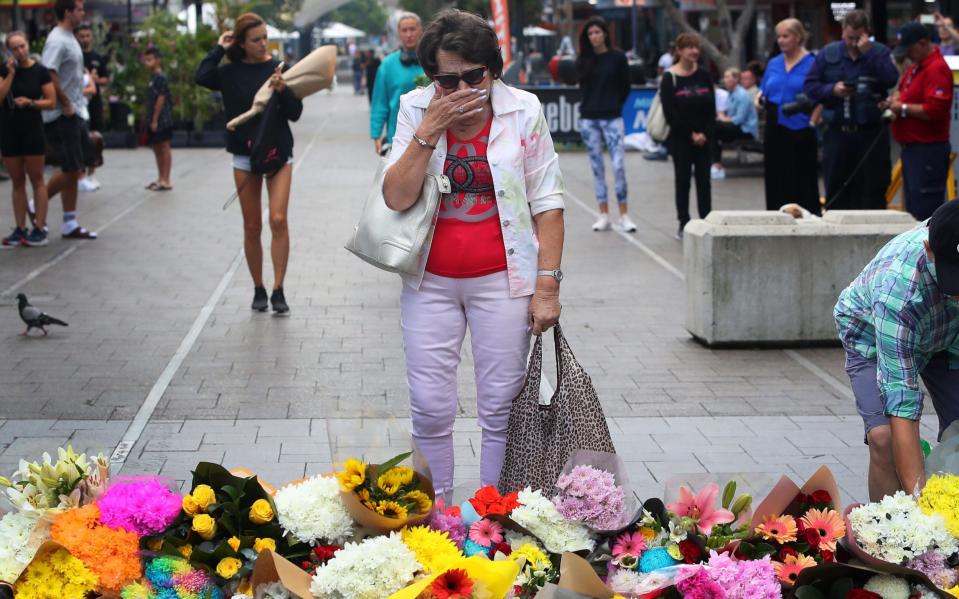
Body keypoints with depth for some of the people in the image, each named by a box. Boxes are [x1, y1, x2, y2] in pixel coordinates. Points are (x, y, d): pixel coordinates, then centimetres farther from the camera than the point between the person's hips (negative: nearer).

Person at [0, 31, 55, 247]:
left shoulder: (40, 71, -4)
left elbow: (51, 101, -3)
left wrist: (31, 102, -18)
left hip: (33, 130, -3)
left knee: (36, 180, 2)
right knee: (17, 182, 9)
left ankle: (40, 229, 4)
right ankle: (20, 229, 13)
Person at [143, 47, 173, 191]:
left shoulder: (160, 77, -14)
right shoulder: (153, 77, 13)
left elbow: (161, 99, -17)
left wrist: (155, 120, -17)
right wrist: (151, 120, 15)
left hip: (161, 120, -9)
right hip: (154, 120, 9)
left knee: (164, 147, -4)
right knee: (157, 148, 14)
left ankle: (166, 181, -1)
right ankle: (160, 179, 23)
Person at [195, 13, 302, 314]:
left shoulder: (278, 68, -3)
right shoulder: (231, 72, -1)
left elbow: (295, 113, -4)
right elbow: (201, 77, -20)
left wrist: (283, 90, -22)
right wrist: (219, 49, -9)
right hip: (244, 156, 1)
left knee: (278, 220, -13)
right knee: (251, 227, 6)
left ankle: (278, 290, -7)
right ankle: (259, 290, 18)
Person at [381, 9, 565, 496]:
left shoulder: (524, 112, -6)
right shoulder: (415, 111, -3)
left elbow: (546, 202, -4)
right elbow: (396, 197, -11)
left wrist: (548, 285, -7)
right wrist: (429, 131, -20)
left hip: (502, 281, -1)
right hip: (430, 282, 1)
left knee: (501, 408, 3)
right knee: (430, 408, 4)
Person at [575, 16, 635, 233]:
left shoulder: (617, 57, -2)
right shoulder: (583, 60, 6)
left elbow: (625, 87, 6)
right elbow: (583, 85, 13)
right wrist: (593, 105, 5)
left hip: (612, 119, -3)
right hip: (589, 119, 3)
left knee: (619, 166, -9)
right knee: (597, 168, 5)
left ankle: (624, 215, -3)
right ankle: (603, 215, 10)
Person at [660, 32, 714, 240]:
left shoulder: (704, 76, 6)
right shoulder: (670, 78, -6)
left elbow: (711, 108, 5)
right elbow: (670, 113, -11)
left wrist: (706, 133, -8)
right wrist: (691, 134, -13)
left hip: (703, 138, 3)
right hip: (680, 139, -3)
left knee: (704, 181, 3)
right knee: (683, 180, 2)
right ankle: (684, 225, 8)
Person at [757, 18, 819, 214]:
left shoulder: (812, 63, -4)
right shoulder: (774, 64, 13)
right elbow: (764, 91, 20)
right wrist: (760, 97, -1)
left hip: (801, 130, -5)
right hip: (775, 130, 6)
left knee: (803, 181, -2)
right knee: (775, 178, 9)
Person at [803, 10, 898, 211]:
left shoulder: (880, 52, 2)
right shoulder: (828, 53, 7)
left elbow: (891, 79, -15)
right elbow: (810, 85, 6)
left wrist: (868, 53, -17)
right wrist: (832, 90, -11)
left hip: (871, 133, -2)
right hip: (837, 132, 2)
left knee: (874, 190, 2)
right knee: (836, 189, 8)